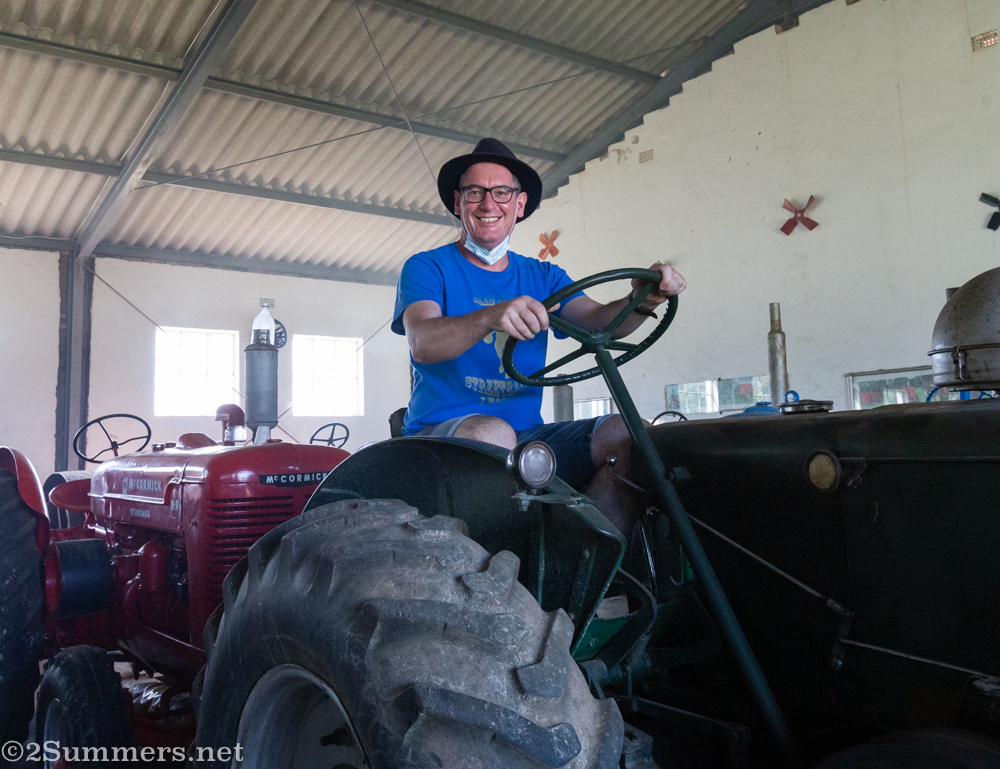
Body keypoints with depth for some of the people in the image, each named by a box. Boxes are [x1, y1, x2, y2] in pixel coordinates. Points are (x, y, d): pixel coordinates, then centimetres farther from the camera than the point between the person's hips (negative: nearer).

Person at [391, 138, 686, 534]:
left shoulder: (542, 276, 17)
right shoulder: (427, 268, 4)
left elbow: (599, 321, 0)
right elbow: (422, 343, -16)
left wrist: (642, 300, -23)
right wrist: (491, 316, -36)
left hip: (527, 436, 4)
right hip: (442, 433, -4)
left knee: (629, 433, -17)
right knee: (492, 433, -37)